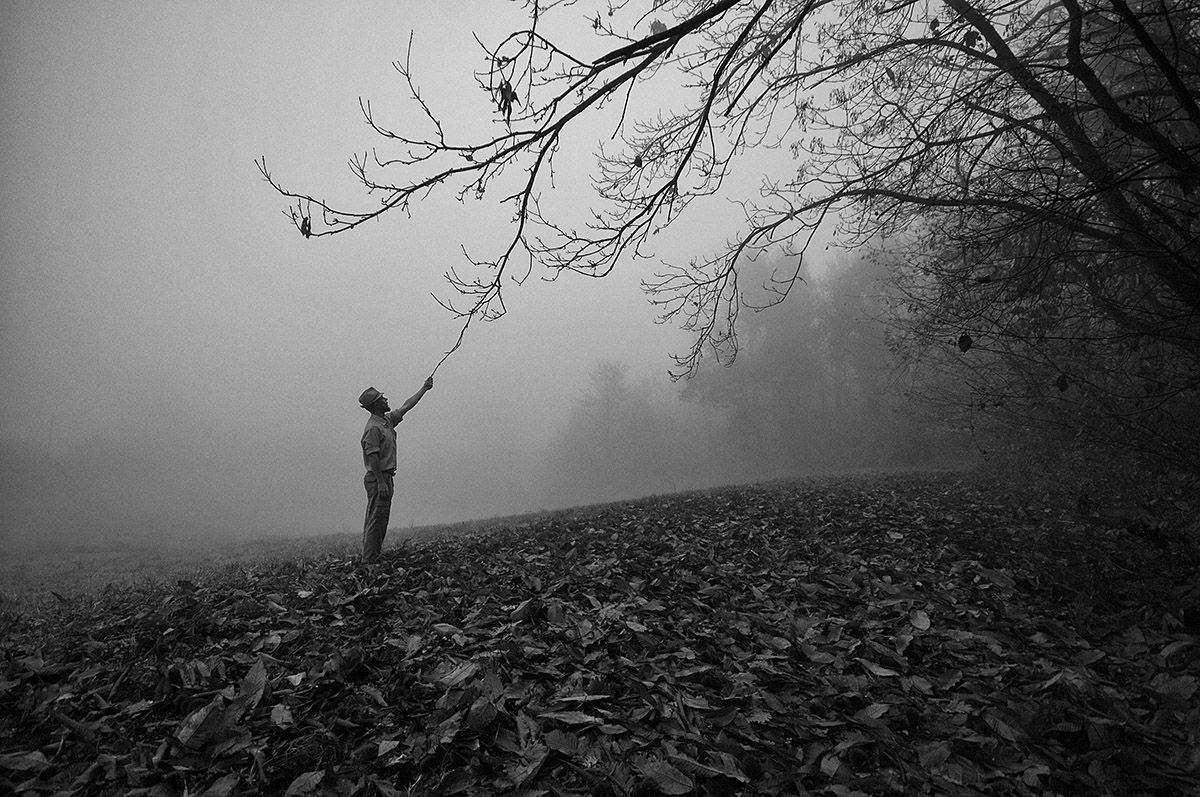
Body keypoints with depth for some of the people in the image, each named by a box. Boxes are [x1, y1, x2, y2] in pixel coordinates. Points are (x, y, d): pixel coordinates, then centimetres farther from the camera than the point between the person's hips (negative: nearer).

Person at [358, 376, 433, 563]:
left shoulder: (387, 420, 12)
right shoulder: (373, 427, -16)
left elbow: (406, 406, 23)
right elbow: (372, 457, -21)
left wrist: (424, 388, 24)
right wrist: (381, 483, -24)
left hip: (386, 478, 10)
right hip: (378, 478, -10)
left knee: (380, 521, 13)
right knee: (375, 520, -7)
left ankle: (372, 557, 19)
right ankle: (370, 560, -3)